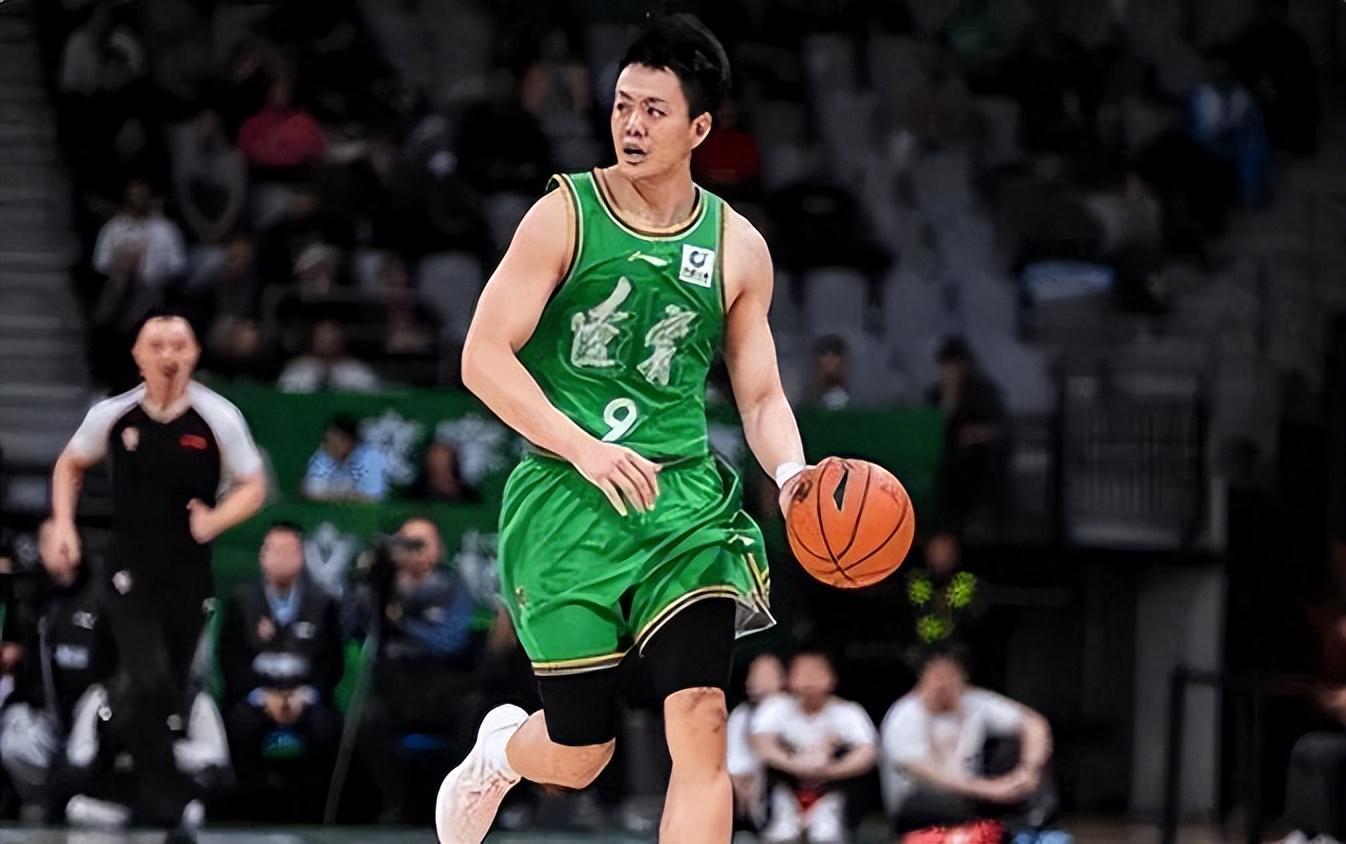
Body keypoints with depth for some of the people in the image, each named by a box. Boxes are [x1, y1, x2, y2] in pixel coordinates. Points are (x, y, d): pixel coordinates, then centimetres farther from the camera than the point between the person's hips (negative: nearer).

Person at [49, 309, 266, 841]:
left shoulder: (218, 418, -8)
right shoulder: (113, 415, -5)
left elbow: (253, 488, 1)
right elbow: (70, 465, 14)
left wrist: (215, 520, -18)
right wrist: (63, 525, 1)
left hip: (190, 575, 1)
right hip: (130, 573, -1)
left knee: (173, 692, 11)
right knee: (151, 685, -18)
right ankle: (163, 797, -10)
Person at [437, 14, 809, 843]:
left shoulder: (738, 247, 6)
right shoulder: (566, 216, -4)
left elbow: (762, 398, 10)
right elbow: (484, 357, -10)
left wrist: (793, 473, -12)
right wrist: (584, 446, -23)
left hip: (683, 495, 2)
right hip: (569, 499, -2)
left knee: (702, 726, -16)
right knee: (581, 755, 3)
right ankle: (499, 752, 41)